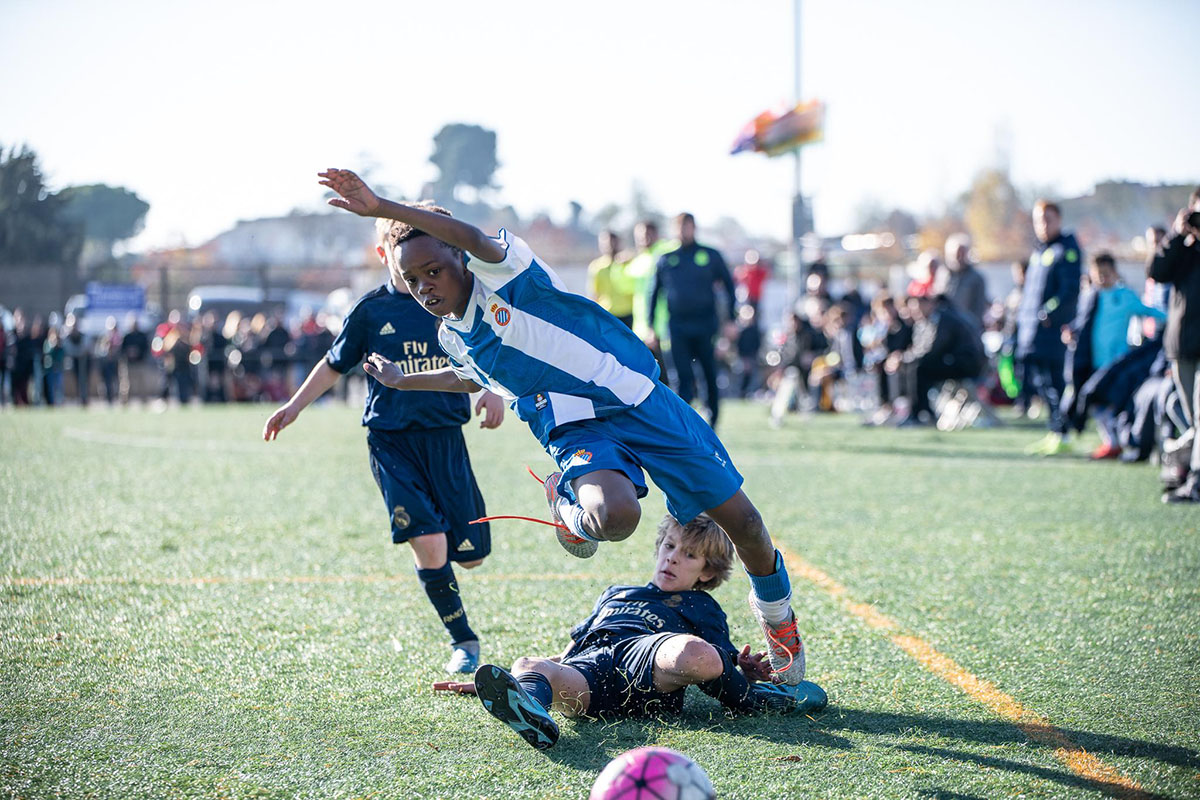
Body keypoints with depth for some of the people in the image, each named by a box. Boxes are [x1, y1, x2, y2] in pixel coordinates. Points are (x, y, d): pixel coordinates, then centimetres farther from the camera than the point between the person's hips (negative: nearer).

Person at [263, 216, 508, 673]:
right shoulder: (371, 310, 2)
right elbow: (336, 363, 15)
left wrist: (492, 392, -8)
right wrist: (295, 406, 13)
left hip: (445, 437, 2)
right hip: (391, 441, -1)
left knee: (469, 555, -1)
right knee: (429, 544, -17)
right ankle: (462, 640, -1)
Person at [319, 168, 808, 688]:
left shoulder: (501, 273, -11)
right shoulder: (451, 336, 9)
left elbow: (474, 239, -36)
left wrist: (380, 207, -44)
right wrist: (403, 381, 42)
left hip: (638, 402, -3)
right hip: (576, 434, 3)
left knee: (739, 521, 0)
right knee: (614, 516, -34)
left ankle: (775, 612, 28)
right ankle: (568, 504, 2)